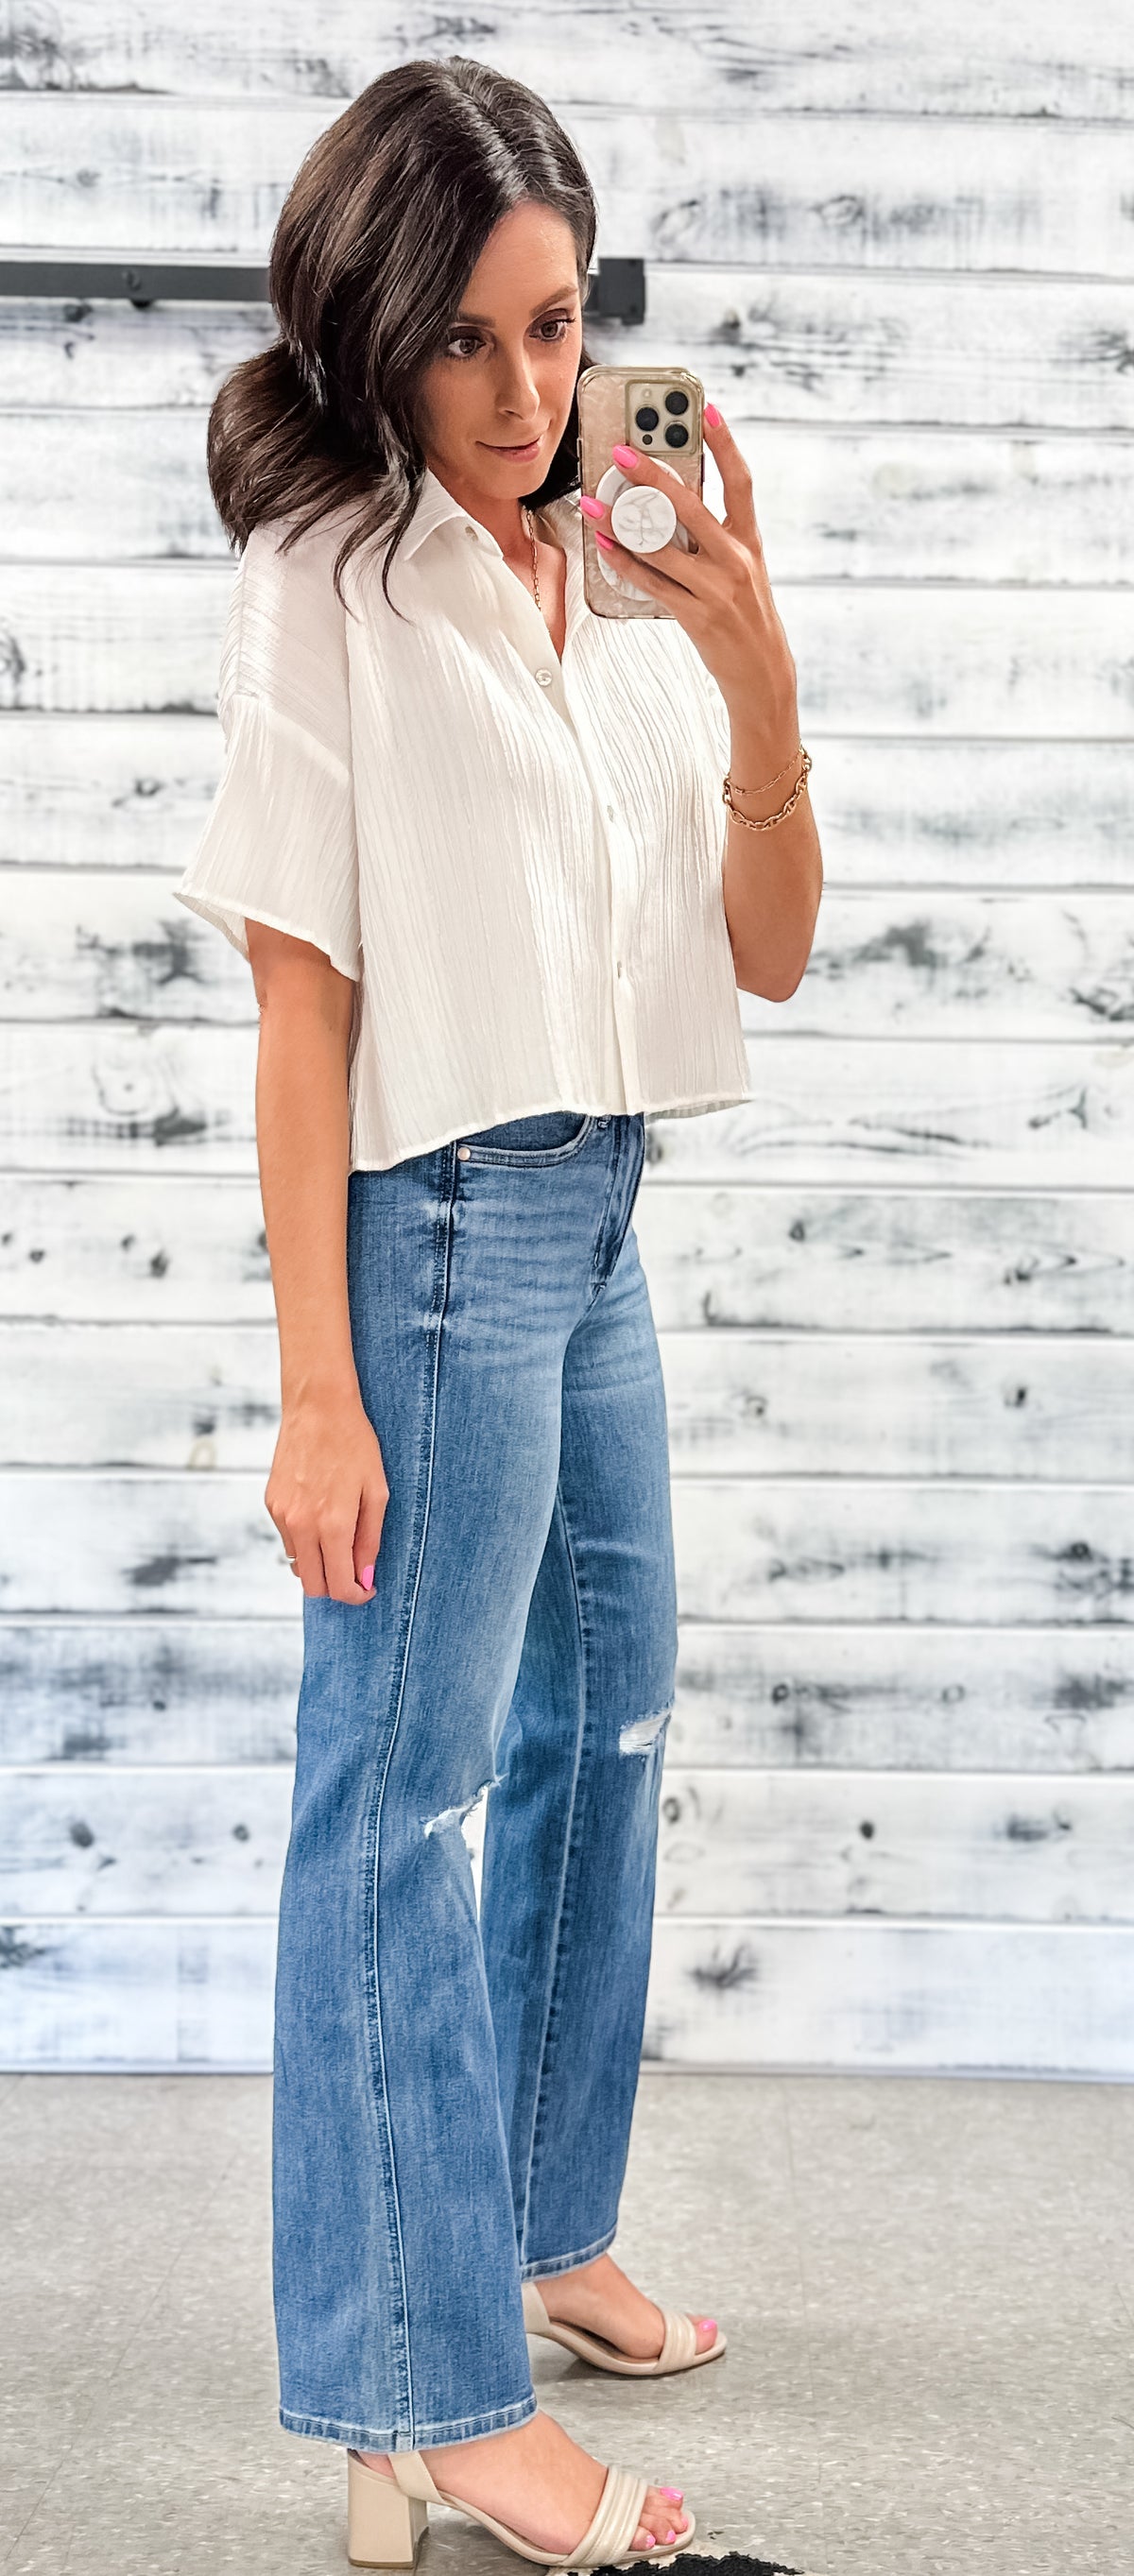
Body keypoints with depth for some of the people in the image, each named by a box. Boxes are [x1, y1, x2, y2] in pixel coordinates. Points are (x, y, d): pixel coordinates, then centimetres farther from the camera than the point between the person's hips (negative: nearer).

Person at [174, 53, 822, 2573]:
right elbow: (304, 1012, -13)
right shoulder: (330, 590, -10)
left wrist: (763, 708, -13)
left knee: (605, 1724, 18)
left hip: (597, 1223, 8)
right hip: (440, 1229, -8)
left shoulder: (621, 592, 7)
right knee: (403, 1797, -2)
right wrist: (316, 1394, -15)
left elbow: (769, 960, 5)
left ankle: (541, 2226, 37)